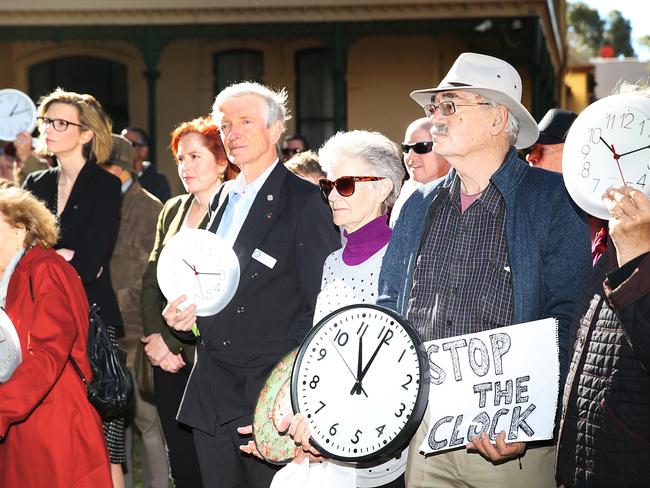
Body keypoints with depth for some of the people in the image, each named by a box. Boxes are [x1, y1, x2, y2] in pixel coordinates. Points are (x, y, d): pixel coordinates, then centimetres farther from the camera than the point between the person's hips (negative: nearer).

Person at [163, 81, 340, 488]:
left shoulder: (305, 200, -8)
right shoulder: (225, 197, 16)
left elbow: (322, 305, -12)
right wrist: (190, 307, 5)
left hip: (270, 392, -7)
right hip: (211, 393, 7)